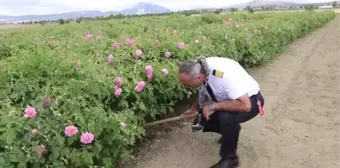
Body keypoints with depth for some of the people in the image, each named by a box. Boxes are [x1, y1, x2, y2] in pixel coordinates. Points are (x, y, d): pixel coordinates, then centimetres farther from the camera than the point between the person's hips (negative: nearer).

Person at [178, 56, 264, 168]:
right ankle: (231, 133, 22)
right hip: (228, 98, 7)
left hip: (250, 100, -7)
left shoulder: (224, 75, -39)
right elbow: (203, 91, 5)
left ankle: (229, 158, -10)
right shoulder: (201, 69, -17)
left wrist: (213, 106, -36)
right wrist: (194, 108, 0)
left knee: (226, 118, -35)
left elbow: (245, 105, -41)